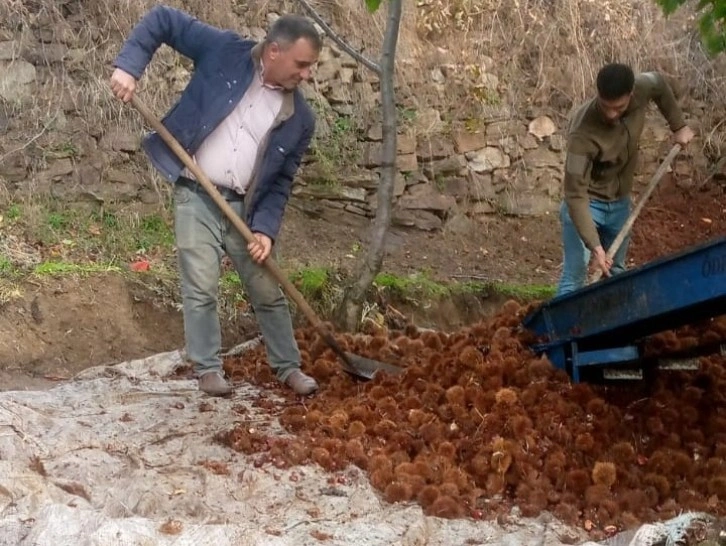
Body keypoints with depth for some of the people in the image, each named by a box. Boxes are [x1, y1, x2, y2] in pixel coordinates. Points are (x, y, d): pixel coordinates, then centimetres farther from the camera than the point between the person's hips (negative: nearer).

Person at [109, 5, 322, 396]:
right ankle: (208, 369, 12)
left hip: (244, 206, 3)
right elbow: (162, 19, -4)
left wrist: (265, 227, -9)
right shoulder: (224, 51, -9)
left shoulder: (299, 118, -1)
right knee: (200, 289, -3)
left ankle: (288, 367, 23)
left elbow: (280, 182, 4)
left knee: (268, 291, 9)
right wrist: (127, 64, -17)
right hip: (196, 196, -3)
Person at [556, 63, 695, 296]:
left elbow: (660, 84, 8)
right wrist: (594, 246, -39)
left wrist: (679, 125, 8)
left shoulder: (642, 89, -20)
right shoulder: (583, 132, -35)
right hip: (587, 204, -6)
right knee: (573, 279, -12)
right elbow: (575, 194, -34)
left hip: (620, 202, 6)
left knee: (615, 275, 16)